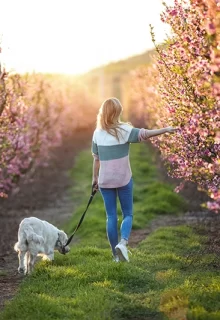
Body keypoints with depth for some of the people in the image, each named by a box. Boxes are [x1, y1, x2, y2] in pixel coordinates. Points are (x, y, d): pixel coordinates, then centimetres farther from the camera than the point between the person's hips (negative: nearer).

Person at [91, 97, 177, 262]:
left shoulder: (97, 133, 3)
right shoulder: (124, 129, -8)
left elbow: (96, 158, 8)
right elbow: (144, 134, -22)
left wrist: (95, 177, 17)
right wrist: (165, 130, -23)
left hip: (105, 180, 3)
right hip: (123, 179, -3)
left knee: (111, 216, 9)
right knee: (128, 214, 8)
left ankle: (116, 254, 9)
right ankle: (123, 242, -18)